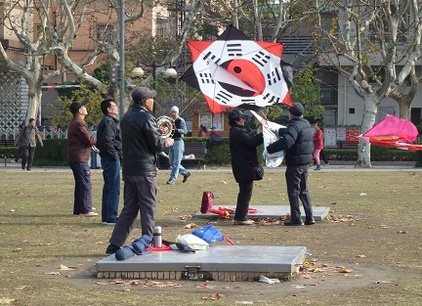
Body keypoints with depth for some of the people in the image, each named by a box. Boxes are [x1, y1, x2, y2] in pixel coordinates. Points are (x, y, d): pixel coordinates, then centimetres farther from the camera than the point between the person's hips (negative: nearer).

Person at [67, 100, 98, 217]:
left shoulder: (74, 122, 19)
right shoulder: (79, 123, -15)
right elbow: (89, 140, -17)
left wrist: (93, 140, 5)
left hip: (74, 157, 11)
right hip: (80, 158, -11)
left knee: (80, 184, 16)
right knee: (86, 185, -9)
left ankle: (78, 209, 19)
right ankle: (85, 210, -10)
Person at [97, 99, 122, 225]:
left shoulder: (109, 121, 18)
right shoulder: (108, 122, -14)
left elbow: (99, 142, 21)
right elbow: (107, 141, -25)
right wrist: (115, 155, -17)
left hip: (108, 159, 11)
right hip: (111, 159, -11)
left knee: (108, 188, 14)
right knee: (113, 189, -8)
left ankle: (106, 217, 19)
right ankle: (111, 218, -7)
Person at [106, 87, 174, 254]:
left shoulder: (127, 117, 13)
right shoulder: (146, 118, -14)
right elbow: (156, 145, -13)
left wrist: (157, 132, 22)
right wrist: (167, 142, 7)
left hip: (128, 169, 8)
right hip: (144, 170, -8)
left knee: (129, 208, 12)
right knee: (148, 209, 0)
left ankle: (115, 245, 10)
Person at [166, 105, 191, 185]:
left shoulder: (180, 121, -7)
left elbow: (185, 131, -20)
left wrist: (176, 129, -36)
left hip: (178, 142, -8)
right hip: (172, 142, 8)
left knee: (176, 162, -6)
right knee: (172, 163, 10)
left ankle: (172, 178, -4)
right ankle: (186, 173, 23)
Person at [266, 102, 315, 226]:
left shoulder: (294, 126, -19)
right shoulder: (306, 124, 11)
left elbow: (286, 142, -34)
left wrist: (269, 149, -30)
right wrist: (278, 131, 36)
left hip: (295, 163, -9)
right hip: (306, 162, 9)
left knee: (293, 191, -1)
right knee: (303, 190, 16)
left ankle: (296, 218, 1)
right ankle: (310, 217, 13)